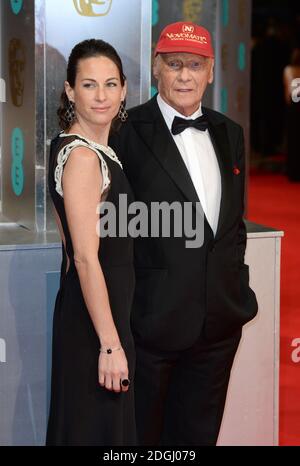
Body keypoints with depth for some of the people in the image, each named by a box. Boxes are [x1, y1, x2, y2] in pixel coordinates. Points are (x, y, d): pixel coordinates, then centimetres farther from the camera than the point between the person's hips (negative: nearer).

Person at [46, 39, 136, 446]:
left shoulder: (95, 151, 10)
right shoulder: (82, 157, -19)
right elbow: (86, 258, -23)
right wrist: (110, 345, -22)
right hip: (95, 313, -9)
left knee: (90, 425, 18)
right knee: (97, 429, 2)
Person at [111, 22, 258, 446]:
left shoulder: (229, 133, 11)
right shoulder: (127, 131, -9)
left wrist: (236, 288, 12)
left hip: (219, 321, 5)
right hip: (153, 317, -5)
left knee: (198, 433, 16)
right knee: (139, 435, 9)